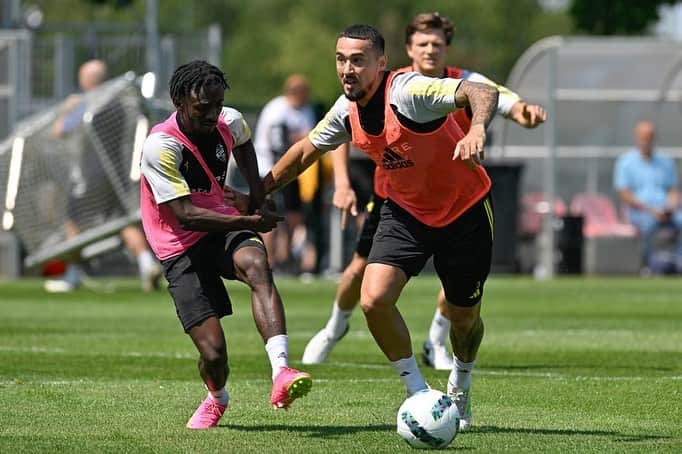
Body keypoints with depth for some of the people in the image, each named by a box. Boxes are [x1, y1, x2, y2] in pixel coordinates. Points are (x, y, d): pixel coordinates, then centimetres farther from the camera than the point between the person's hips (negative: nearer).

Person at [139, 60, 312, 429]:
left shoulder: (230, 122, -2)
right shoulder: (160, 147, -21)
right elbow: (186, 215, -27)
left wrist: (256, 194, 16)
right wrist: (249, 222, -30)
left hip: (225, 226, 4)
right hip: (182, 247, -4)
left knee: (257, 265, -34)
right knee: (213, 352, -12)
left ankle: (281, 374, -48)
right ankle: (216, 399, 27)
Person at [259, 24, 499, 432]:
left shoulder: (409, 92, -29)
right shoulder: (347, 110, -8)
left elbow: (483, 93, -41)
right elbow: (307, 150, 11)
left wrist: (477, 129, -61)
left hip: (465, 211, -5)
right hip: (406, 211, 5)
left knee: (464, 318, 8)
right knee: (374, 299, -17)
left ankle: (460, 385, 41)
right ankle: (418, 393, 1)